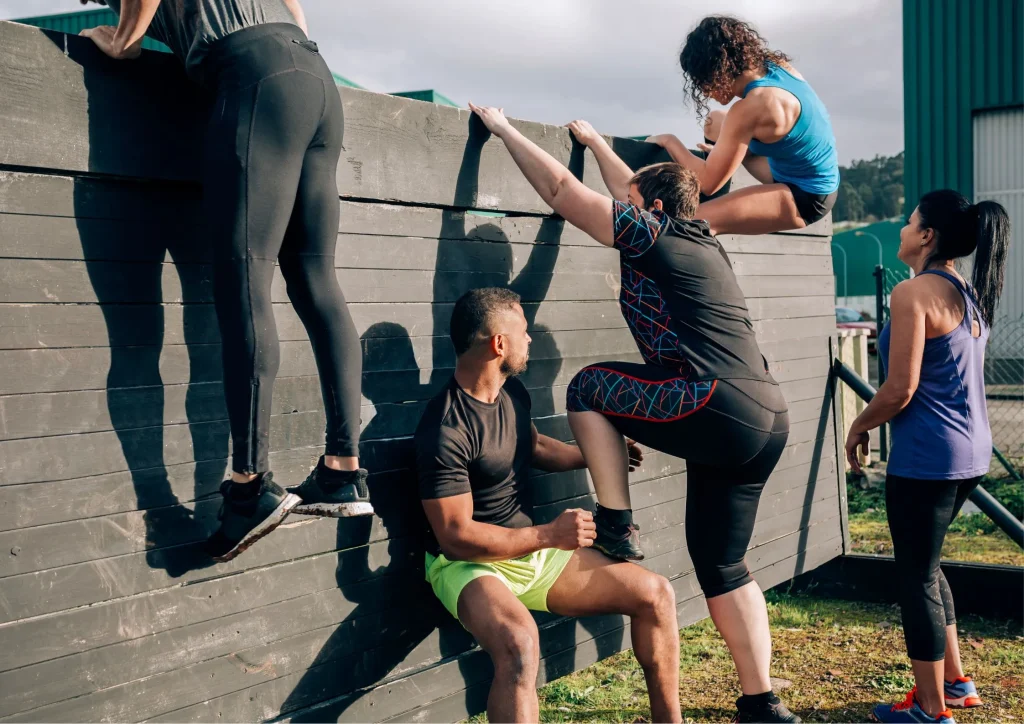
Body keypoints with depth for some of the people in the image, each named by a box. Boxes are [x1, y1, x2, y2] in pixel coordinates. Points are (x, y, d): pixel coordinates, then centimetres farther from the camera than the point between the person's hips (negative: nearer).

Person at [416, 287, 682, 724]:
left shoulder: (513, 393, 4)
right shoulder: (446, 429, -23)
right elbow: (455, 536, -23)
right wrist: (549, 535, -21)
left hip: (532, 550, 8)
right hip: (470, 564, -8)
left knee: (655, 594, 0)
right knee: (519, 645, -40)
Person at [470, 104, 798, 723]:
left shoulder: (652, 237, -2)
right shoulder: (702, 241, 20)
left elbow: (561, 190, 2)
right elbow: (637, 190, 38)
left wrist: (505, 130, 12)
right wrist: (595, 141, 49)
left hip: (720, 412, -9)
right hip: (767, 422, 9)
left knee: (588, 388, 8)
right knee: (722, 565, 15)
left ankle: (618, 529, 4)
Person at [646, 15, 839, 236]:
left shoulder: (750, 109, -29)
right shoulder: (778, 66, -6)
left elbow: (707, 182, -22)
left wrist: (669, 141, -8)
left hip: (804, 197, -9)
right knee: (715, 124, 19)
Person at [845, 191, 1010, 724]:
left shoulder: (914, 293, -15)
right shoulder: (971, 295, 11)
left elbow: (900, 388, -19)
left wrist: (859, 427, -2)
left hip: (926, 455, -9)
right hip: (970, 451, 9)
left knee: (916, 577, 3)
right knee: (924, 564, 23)